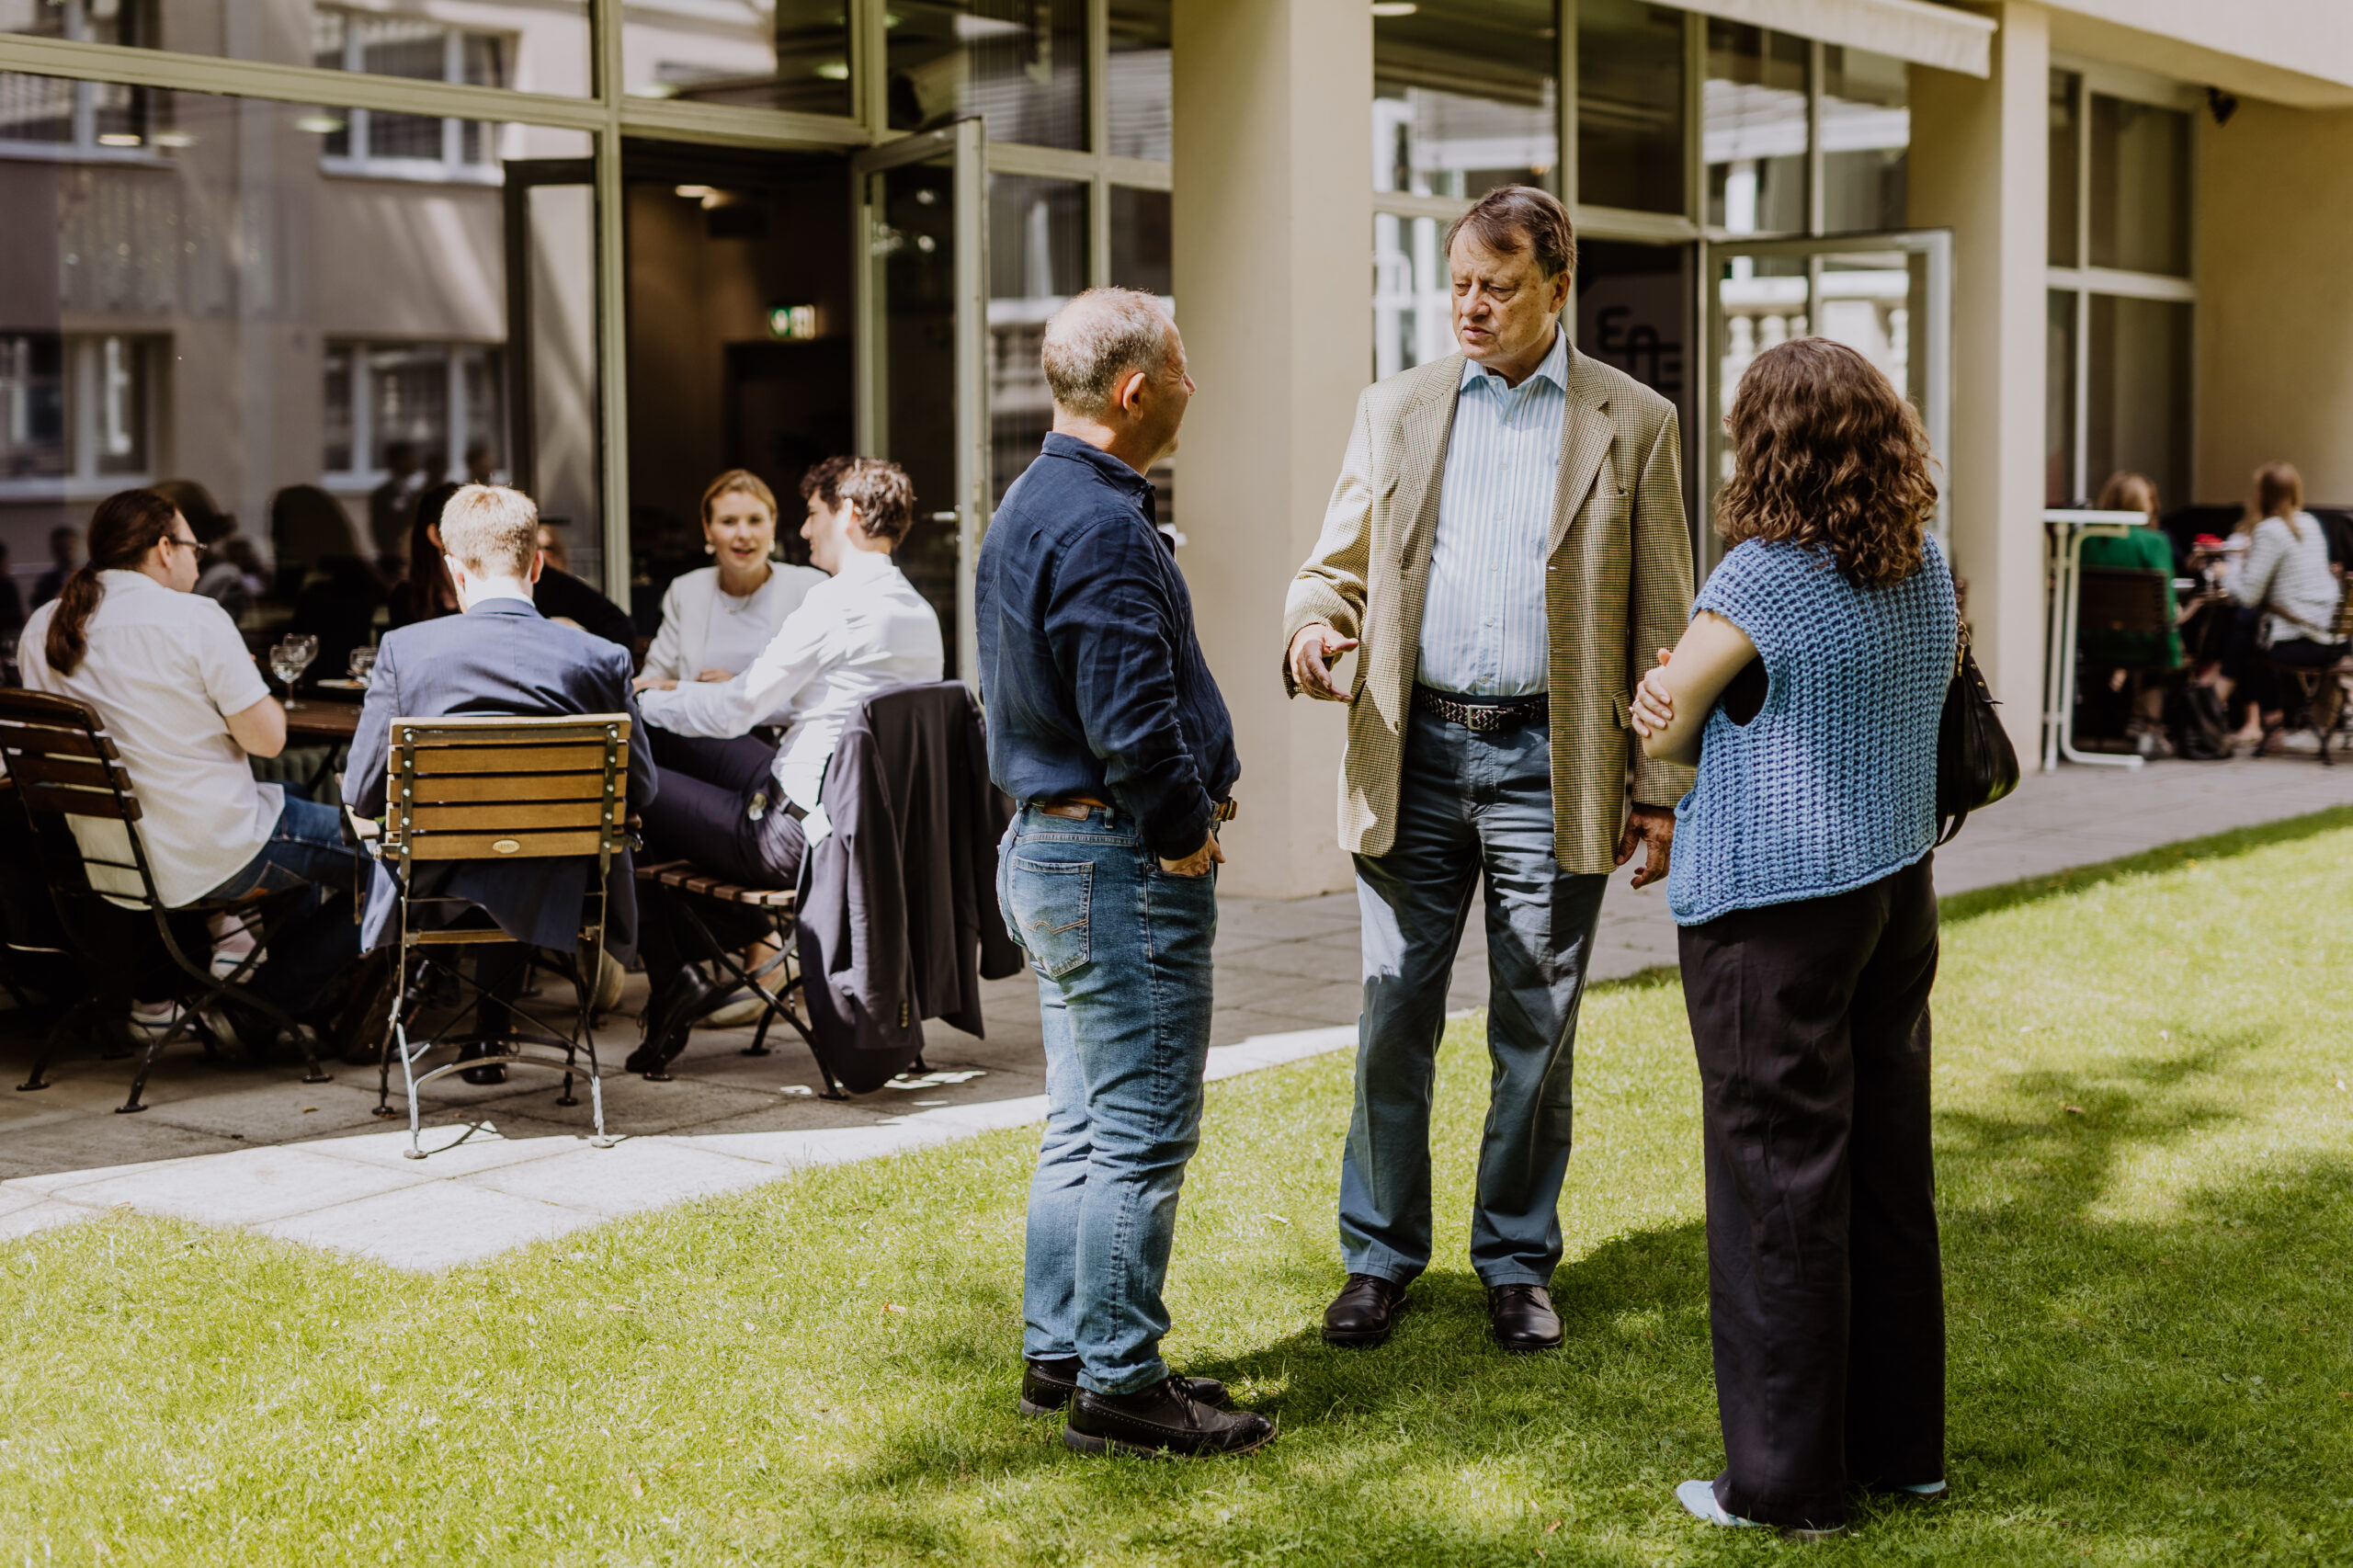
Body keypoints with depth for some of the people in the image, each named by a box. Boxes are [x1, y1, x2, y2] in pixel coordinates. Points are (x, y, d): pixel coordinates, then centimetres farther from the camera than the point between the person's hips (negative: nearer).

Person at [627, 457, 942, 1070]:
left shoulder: (839, 601, -19)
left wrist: (643, 699, 2)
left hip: (796, 835, -9)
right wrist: (680, 692, 22)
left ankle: (673, 979, 12)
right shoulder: (920, 613, 9)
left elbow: (731, 713, -16)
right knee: (671, 740, 19)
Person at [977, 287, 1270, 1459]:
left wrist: (1188, 799, 14)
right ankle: (1118, 1386, 3)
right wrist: (1188, 833, -10)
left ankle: (1060, 1355, 24)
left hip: (1047, 846, 11)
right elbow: (1133, 722, -25)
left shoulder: (1027, 507, 14)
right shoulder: (1102, 529, -19)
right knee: (1141, 1134, -3)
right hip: (1123, 860, -11)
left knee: (1085, 1126, 17)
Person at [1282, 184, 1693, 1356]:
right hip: (1412, 754, 2)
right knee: (1393, 1022, 5)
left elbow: (1658, 622, 3)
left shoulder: (1632, 423, 3)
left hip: (1548, 765, -1)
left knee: (1536, 1035, 7)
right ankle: (1380, 1257, 19)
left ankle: (1517, 1263, 21)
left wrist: (1660, 789, -1)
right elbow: (1336, 564, 12)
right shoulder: (1394, 411, 9)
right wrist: (1312, 631, -13)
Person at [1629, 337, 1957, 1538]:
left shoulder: (1759, 584, -17)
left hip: (1773, 912, -7)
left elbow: (1663, 733, -9)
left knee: (1779, 1188, 1)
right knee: (1890, 1175, 15)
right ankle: (1900, 1445, 27)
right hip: (1898, 892, 7)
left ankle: (1787, 1482, 9)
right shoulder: (1926, 572, 5)